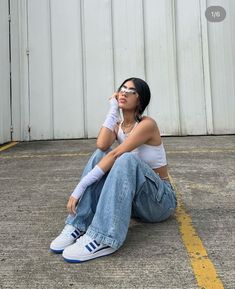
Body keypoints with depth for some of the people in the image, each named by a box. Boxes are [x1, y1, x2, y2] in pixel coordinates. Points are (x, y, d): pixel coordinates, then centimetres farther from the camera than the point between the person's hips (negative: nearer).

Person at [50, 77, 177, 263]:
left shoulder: (147, 124, -16)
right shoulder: (118, 126, 4)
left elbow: (114, 155, -27)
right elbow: (102, 145, -20)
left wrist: (80, 188, -32)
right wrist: (113, 110, -10)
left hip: (160, 200, -5)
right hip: (132, 200, 6)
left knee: (126, 159, -34)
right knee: (101, 155, -17)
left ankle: (103, 238, -41)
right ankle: (77, 226, -24)